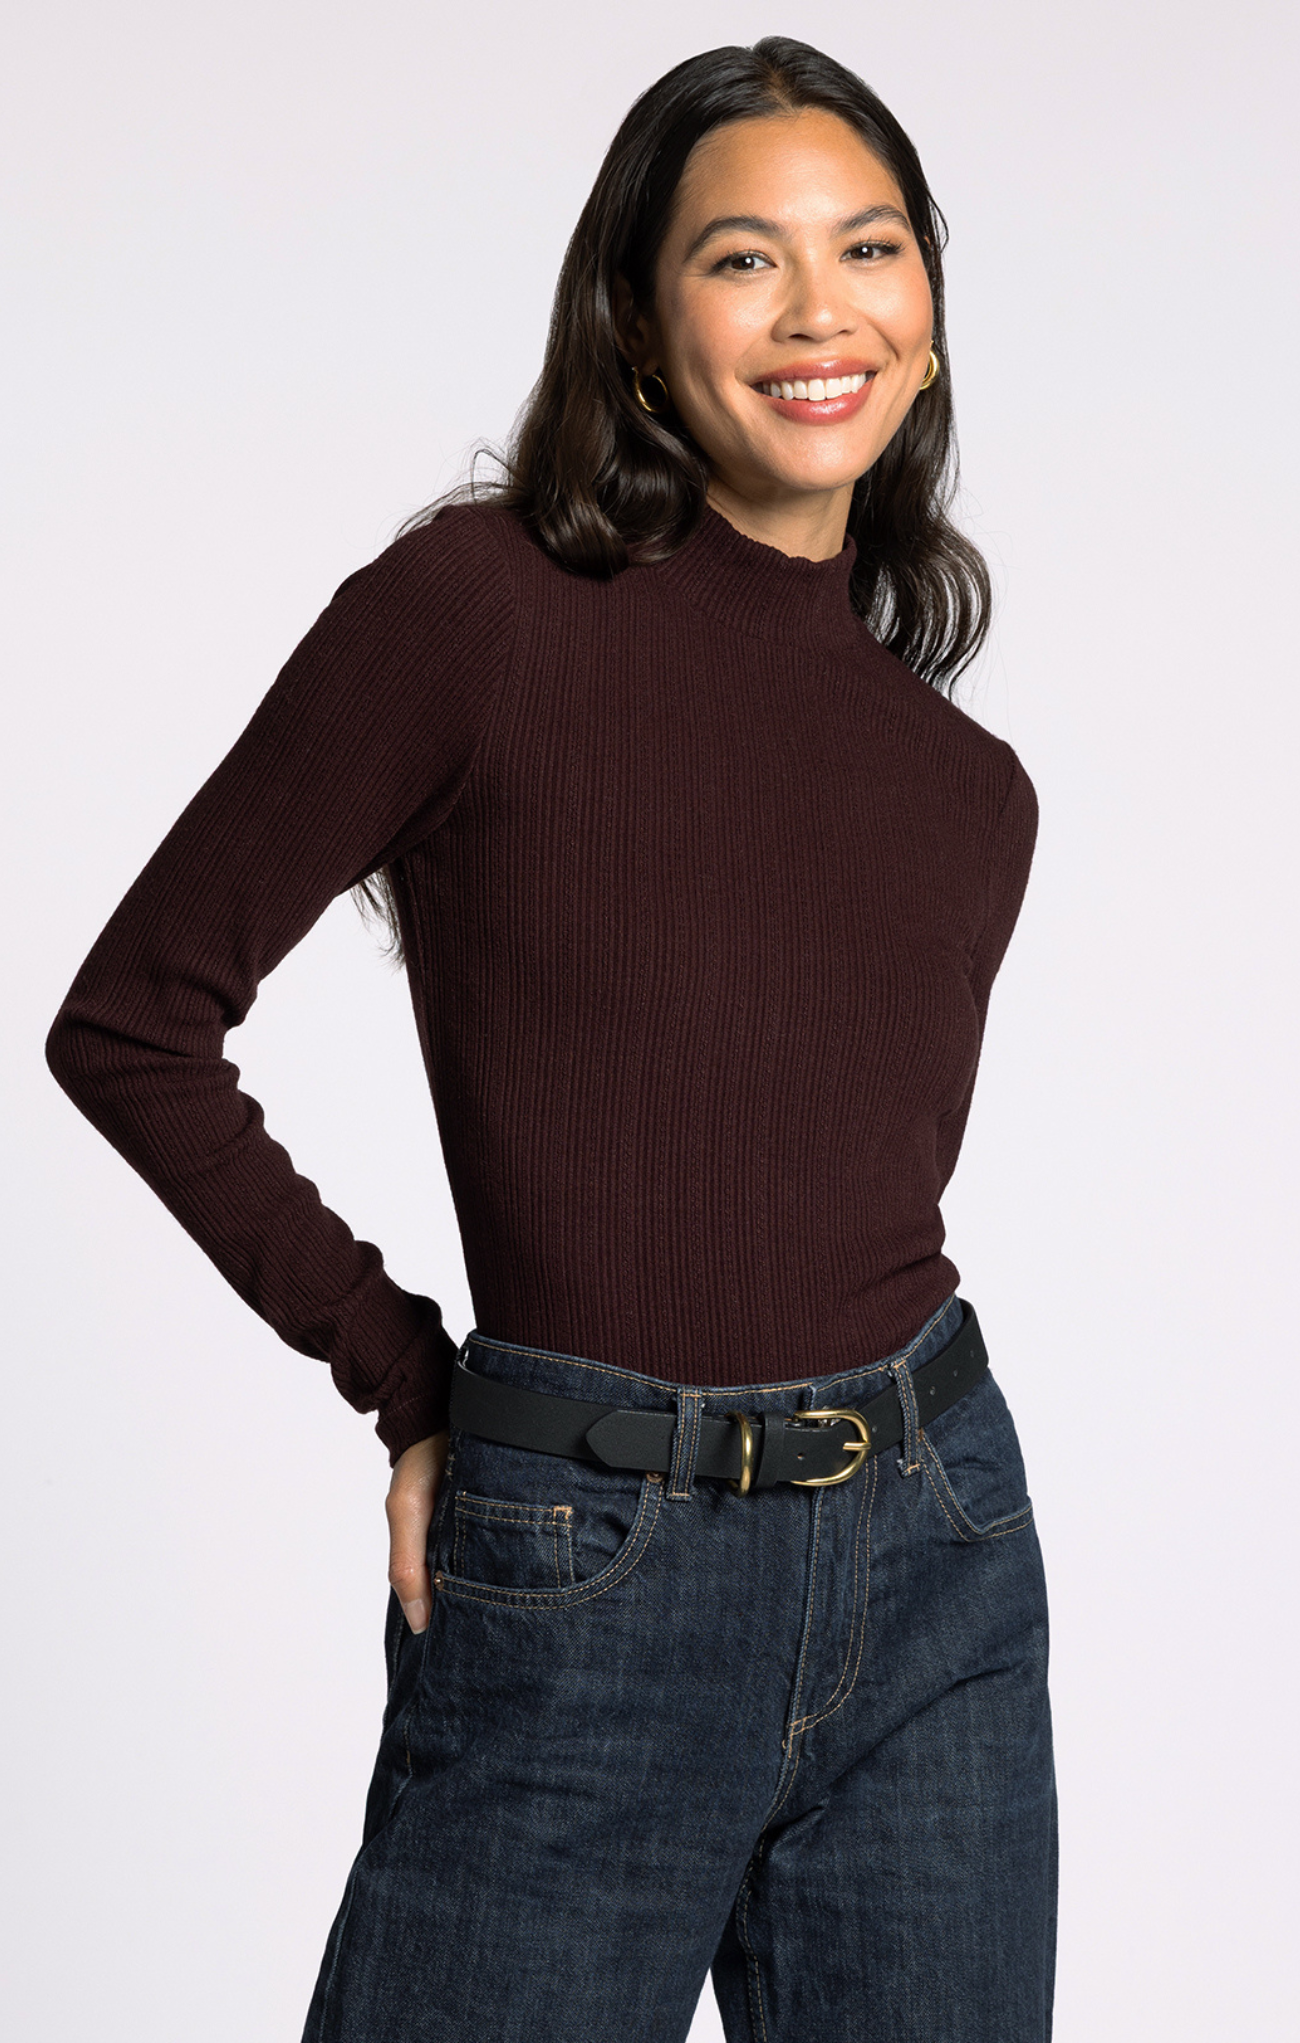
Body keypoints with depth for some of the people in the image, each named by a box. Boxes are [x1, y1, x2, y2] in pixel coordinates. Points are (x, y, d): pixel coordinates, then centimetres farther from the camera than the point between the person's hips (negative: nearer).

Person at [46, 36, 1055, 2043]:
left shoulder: (967, 789, 8)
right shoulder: (476, 606, -7)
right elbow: (133, 1022, -4)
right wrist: (408, 1382, -3)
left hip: (936, 1568, 5)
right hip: (583, 1580, -4)